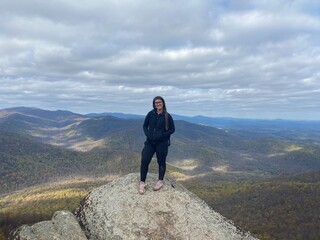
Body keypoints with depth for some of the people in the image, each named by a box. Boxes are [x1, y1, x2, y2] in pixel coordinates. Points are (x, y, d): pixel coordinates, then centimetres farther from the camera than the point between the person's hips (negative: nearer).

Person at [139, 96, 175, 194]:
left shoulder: (167, 116, -5)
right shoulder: (151, 114, 1)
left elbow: (172, 129, -3)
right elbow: (145, 125, 9)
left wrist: (161, 135, -14)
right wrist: (147, 134, -9)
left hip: (162, 143, -2)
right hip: (150, 142, 2)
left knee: (161, 162, 10)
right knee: (144, 160, -7)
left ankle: (160, 181, 30)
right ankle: (142, 182, 7)